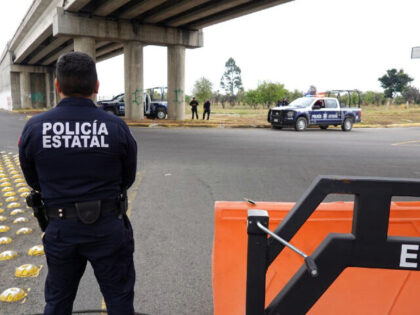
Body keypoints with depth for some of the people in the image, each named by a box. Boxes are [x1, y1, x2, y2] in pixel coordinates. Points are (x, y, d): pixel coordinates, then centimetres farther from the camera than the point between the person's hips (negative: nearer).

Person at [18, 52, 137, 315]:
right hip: (107, 227, -2)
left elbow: (34, 181, 2)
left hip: (60, 228, 2)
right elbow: (128, 178, -2)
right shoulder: (117, 128, -14)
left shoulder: (34, 128, -9)